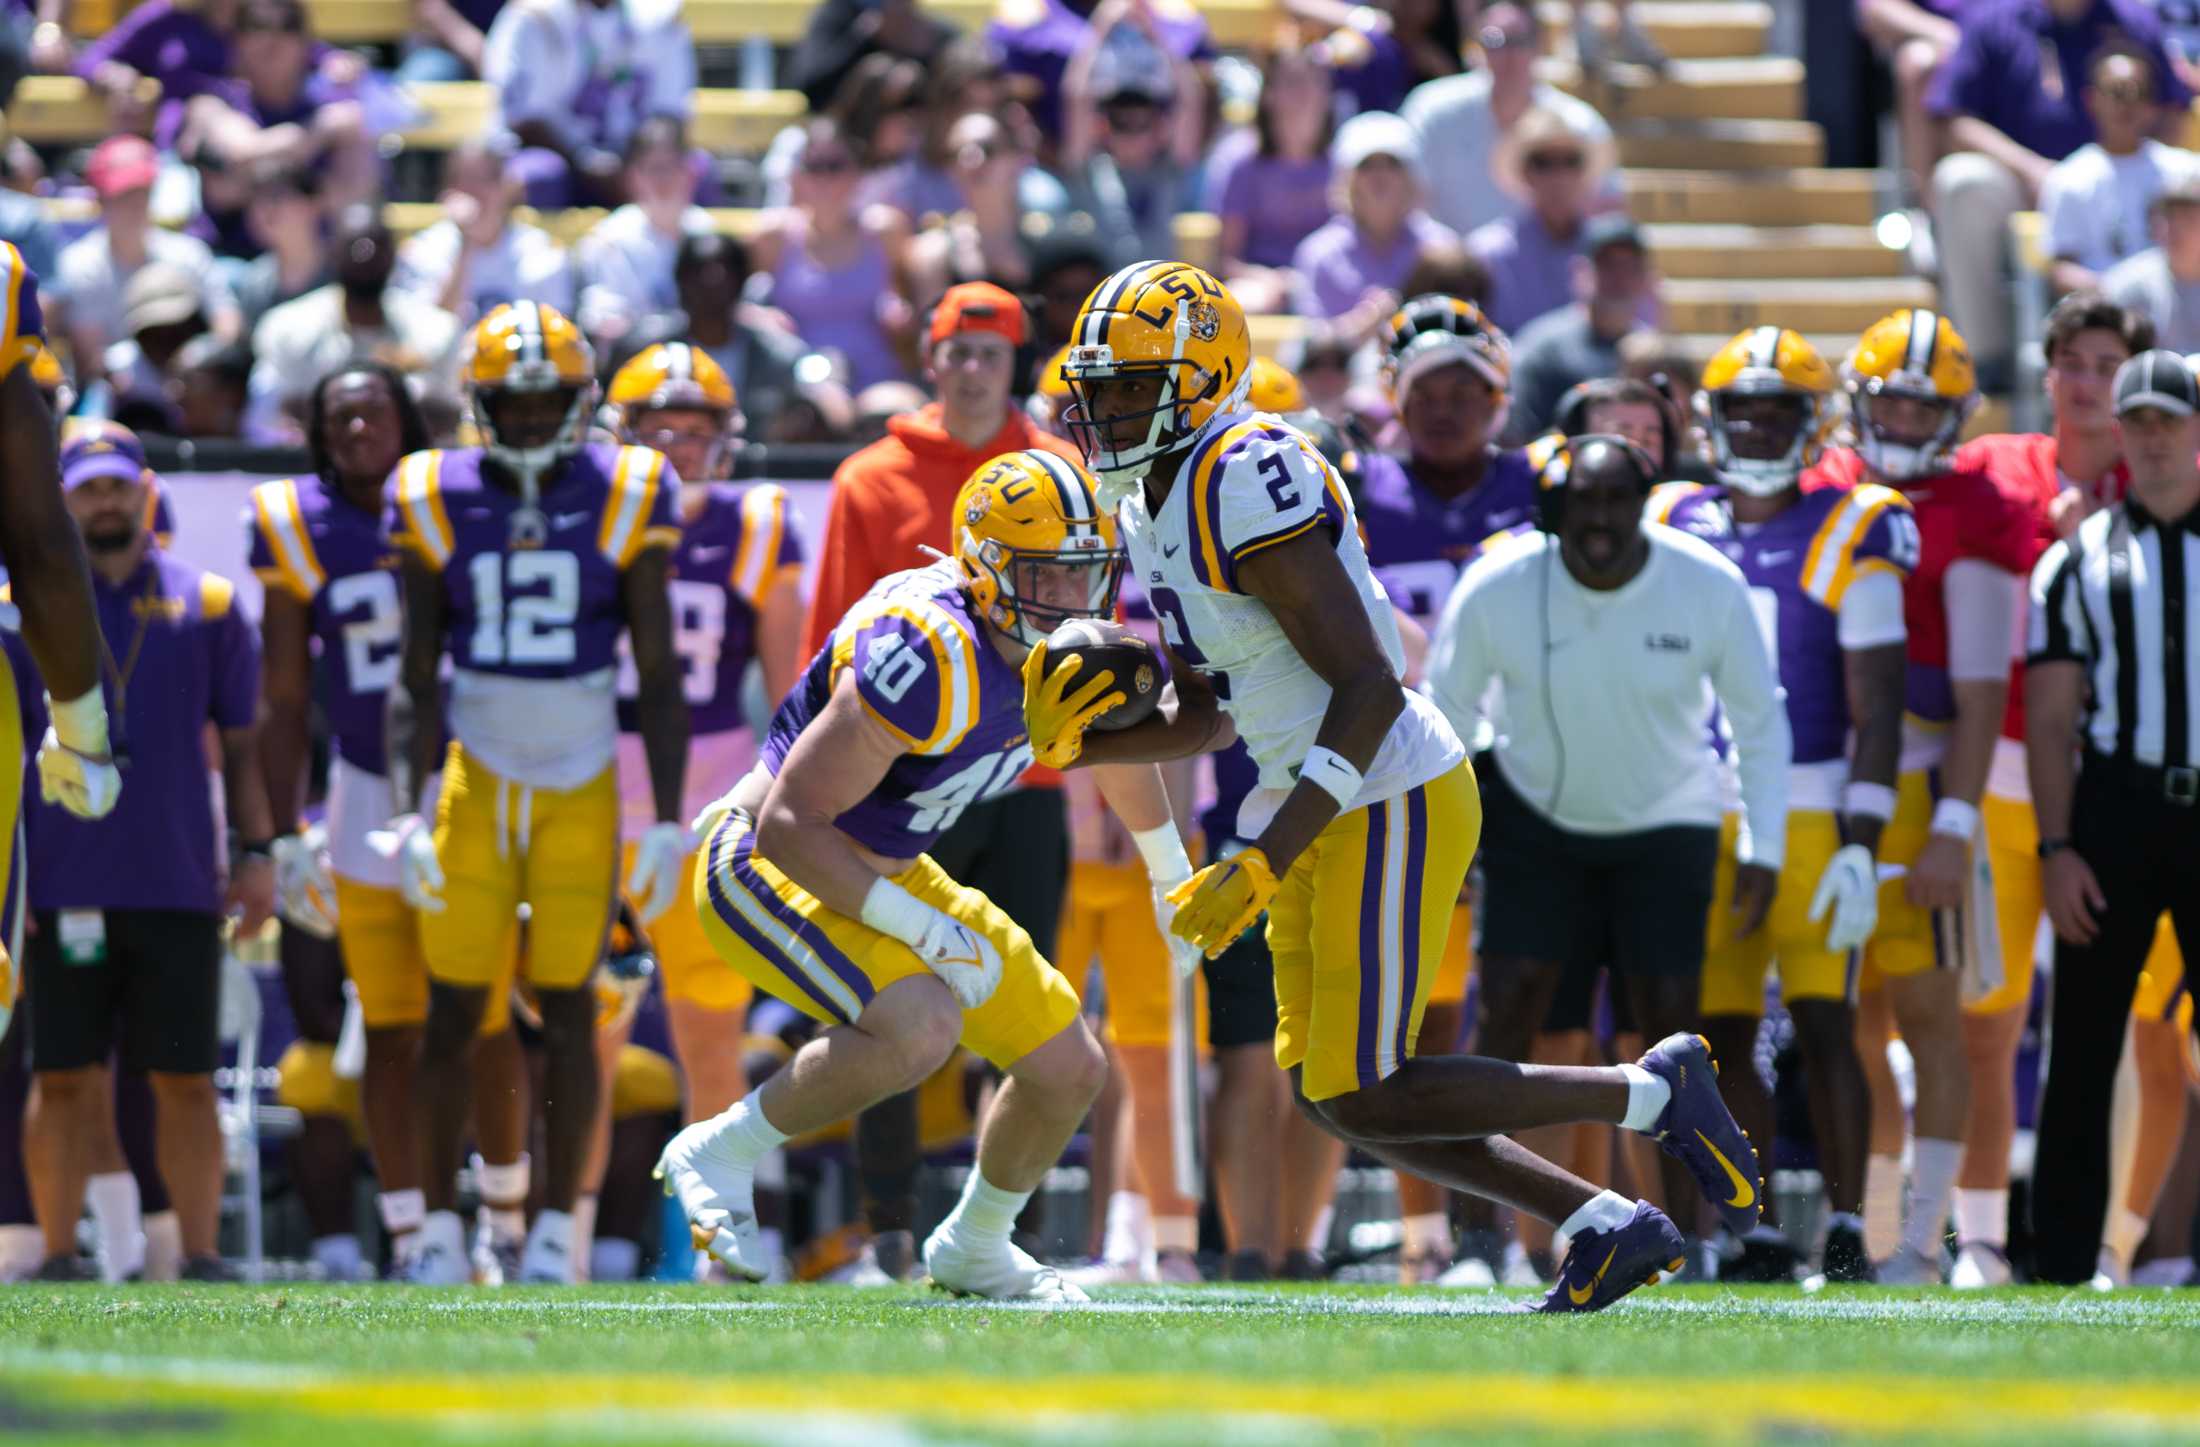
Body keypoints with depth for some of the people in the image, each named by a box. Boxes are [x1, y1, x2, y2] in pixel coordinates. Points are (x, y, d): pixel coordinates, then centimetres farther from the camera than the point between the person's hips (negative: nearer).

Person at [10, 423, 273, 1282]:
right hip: (62, 883, -1)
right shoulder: (26, 601, 5)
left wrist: (256, 853, 6)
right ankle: (59, 1257, 7)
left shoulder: (205, 605, 8)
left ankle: (202, 1256, 6)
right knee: (62, 1077, 1)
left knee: (186, 1081, 1)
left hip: (179, 882, 1)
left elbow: (241, 741, 13)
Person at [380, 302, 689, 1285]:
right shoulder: (437, 502, -1)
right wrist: (406, 815, -8)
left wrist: (667, 820, -6)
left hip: (583, 782, -1)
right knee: (454, 1006, 0)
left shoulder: (625, 497, -4)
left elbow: (659, 675, -2)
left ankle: (556, 1228, 7)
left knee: (566, 1002, 0)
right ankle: (440, 1224, 9)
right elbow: (414, 676, 1)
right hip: (476, 774, 1)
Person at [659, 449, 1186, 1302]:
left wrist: (1173, 879, 33)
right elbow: (788, 823, -29)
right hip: (766, 869, -9)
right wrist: (918, 930, -30)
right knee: (921, 1027, -34)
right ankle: (720, 1157, -14)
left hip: (885, 876, 9)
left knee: (1070, 1070, 8)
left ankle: (974, 1250, 34)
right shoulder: (931, 655, -31)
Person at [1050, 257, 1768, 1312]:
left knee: (1363, 1099, -9)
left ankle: (1653, 1092, 3)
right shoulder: (1149, 512, 11)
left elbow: (1370, 688, -24)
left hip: (1394, 803, -10)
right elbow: (1207, 716, 20)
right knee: (1323, 1095, 10)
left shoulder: (1247, 483, -20)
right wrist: (1072, 746, 2)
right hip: (1326, 809, 10)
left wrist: (1262, 865, -28)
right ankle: (1608, 1227, 15)